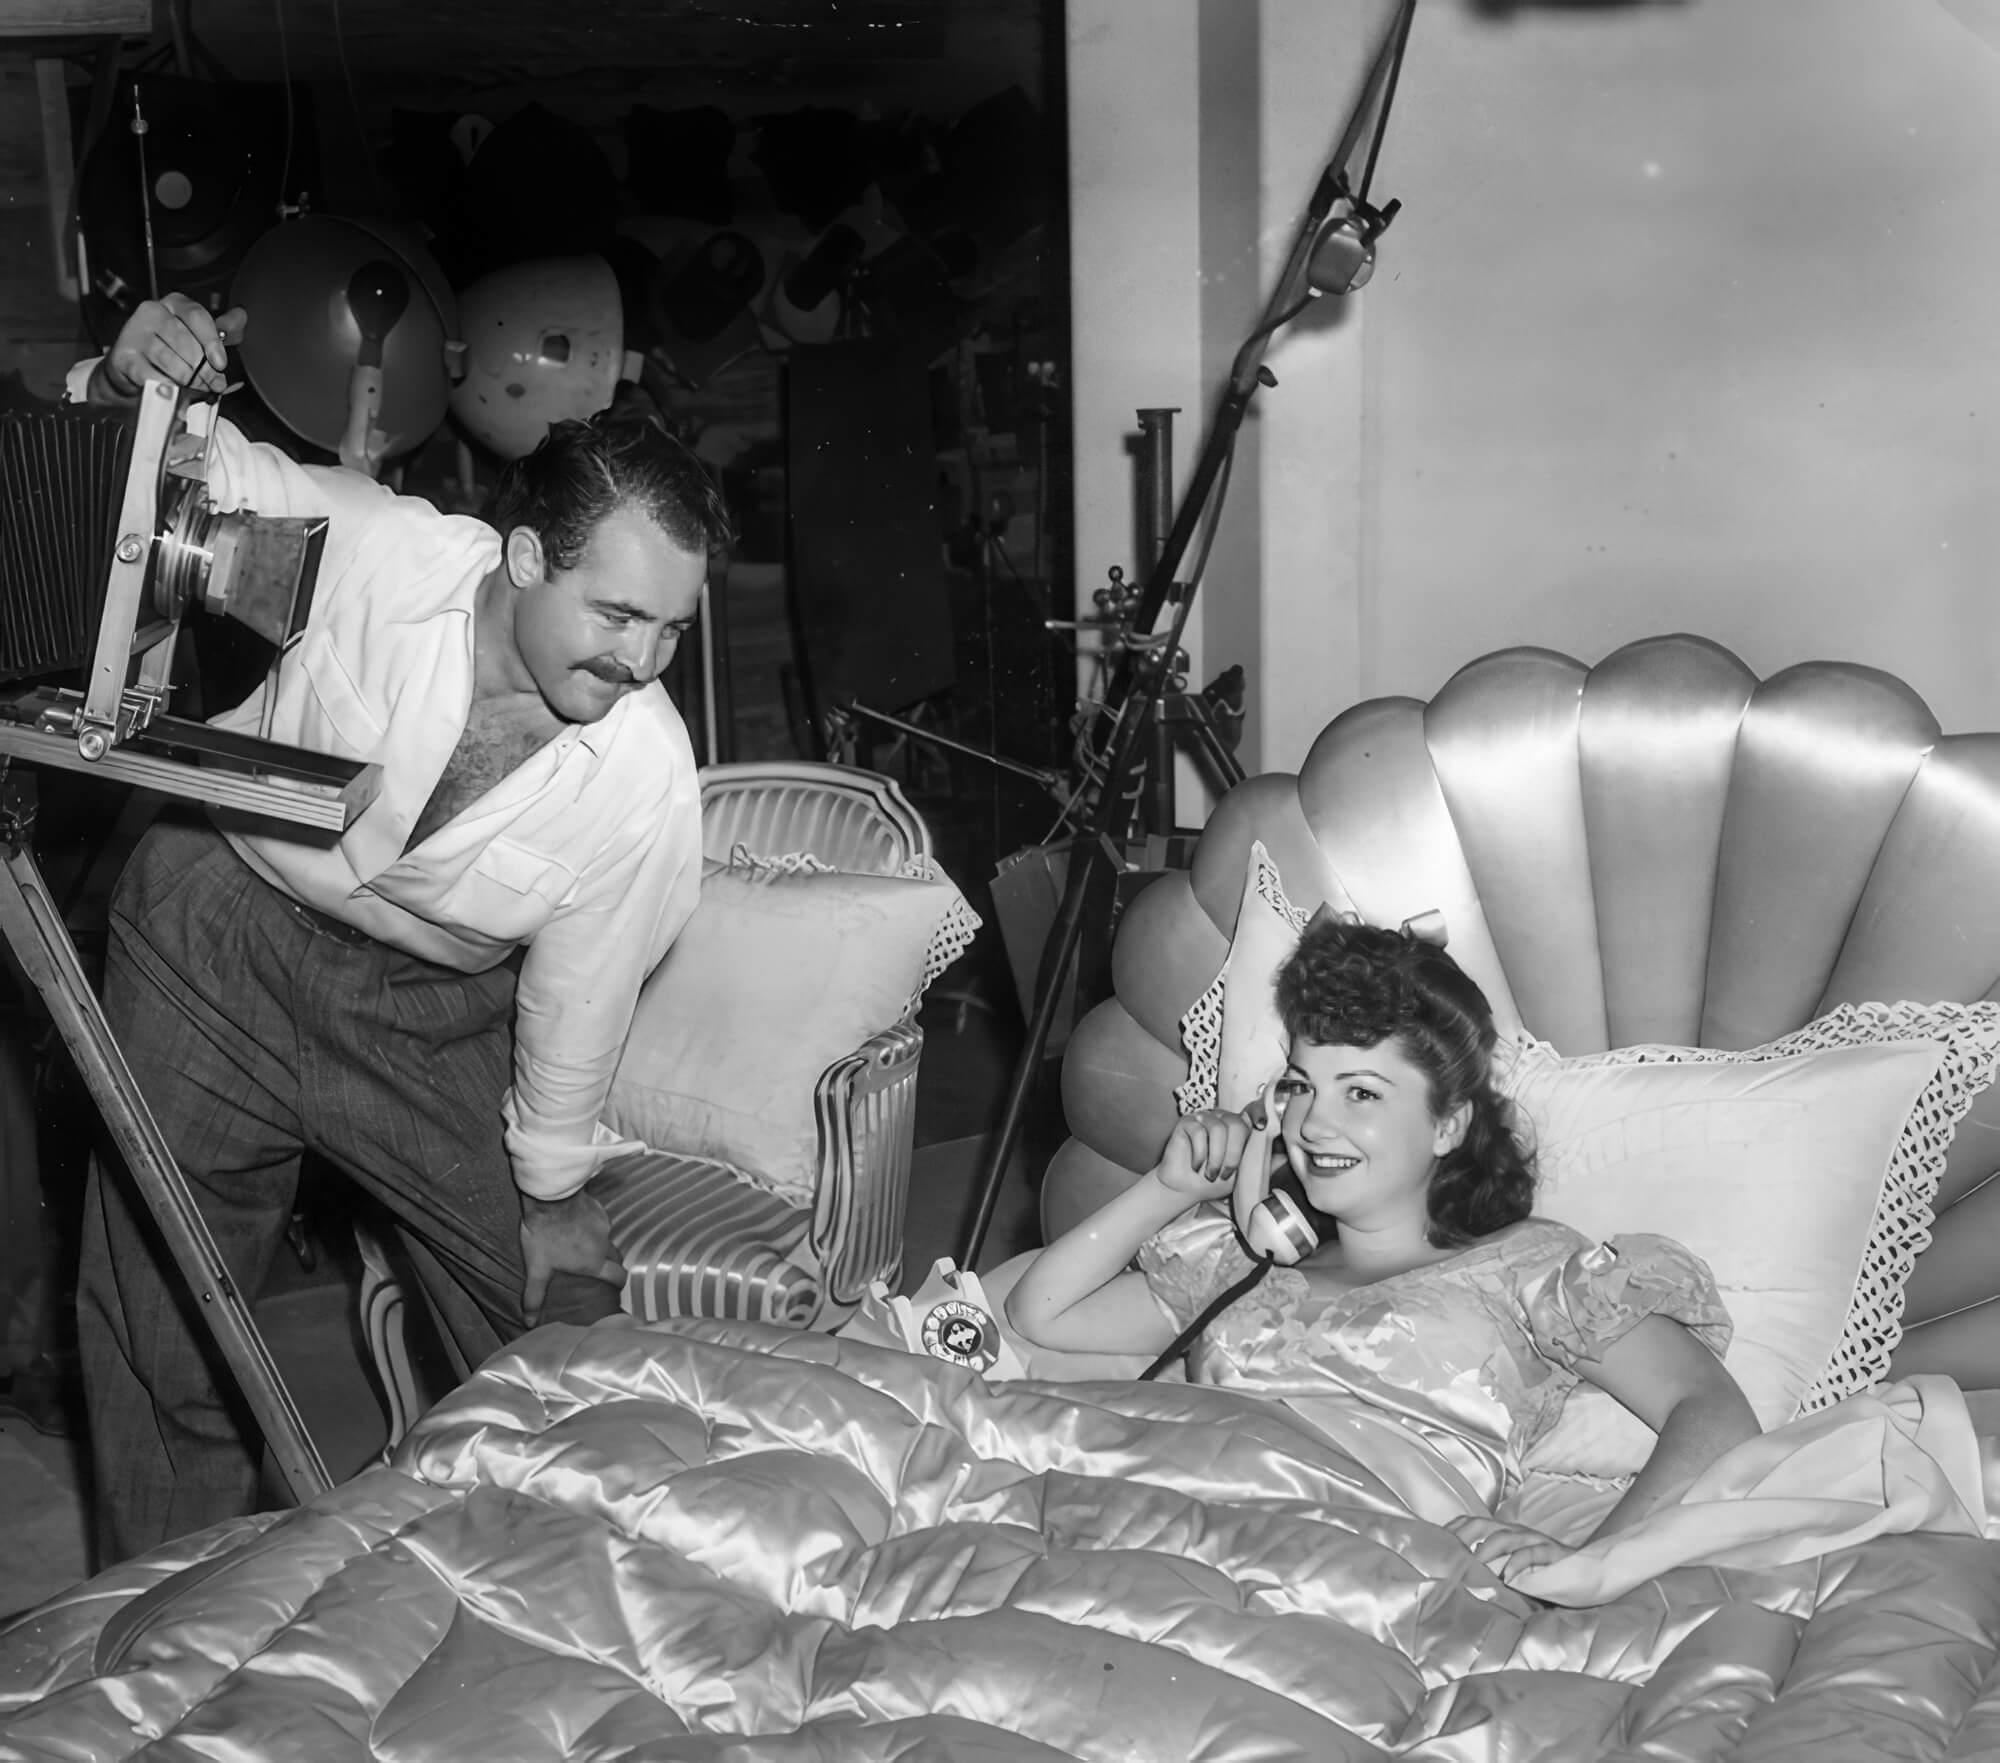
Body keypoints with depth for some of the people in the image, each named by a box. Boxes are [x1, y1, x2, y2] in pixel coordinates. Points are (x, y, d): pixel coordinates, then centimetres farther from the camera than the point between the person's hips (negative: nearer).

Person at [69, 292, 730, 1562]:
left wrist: (554, 1196, 2)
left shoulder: (648, 778, -25)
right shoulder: (376, 550, -27)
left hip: (430, 1007, 0)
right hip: (218, 940, 0)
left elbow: (576, 1002, -10)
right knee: (159, 1300, 10)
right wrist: (125, 385, -34)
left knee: (561, 1333, 3)